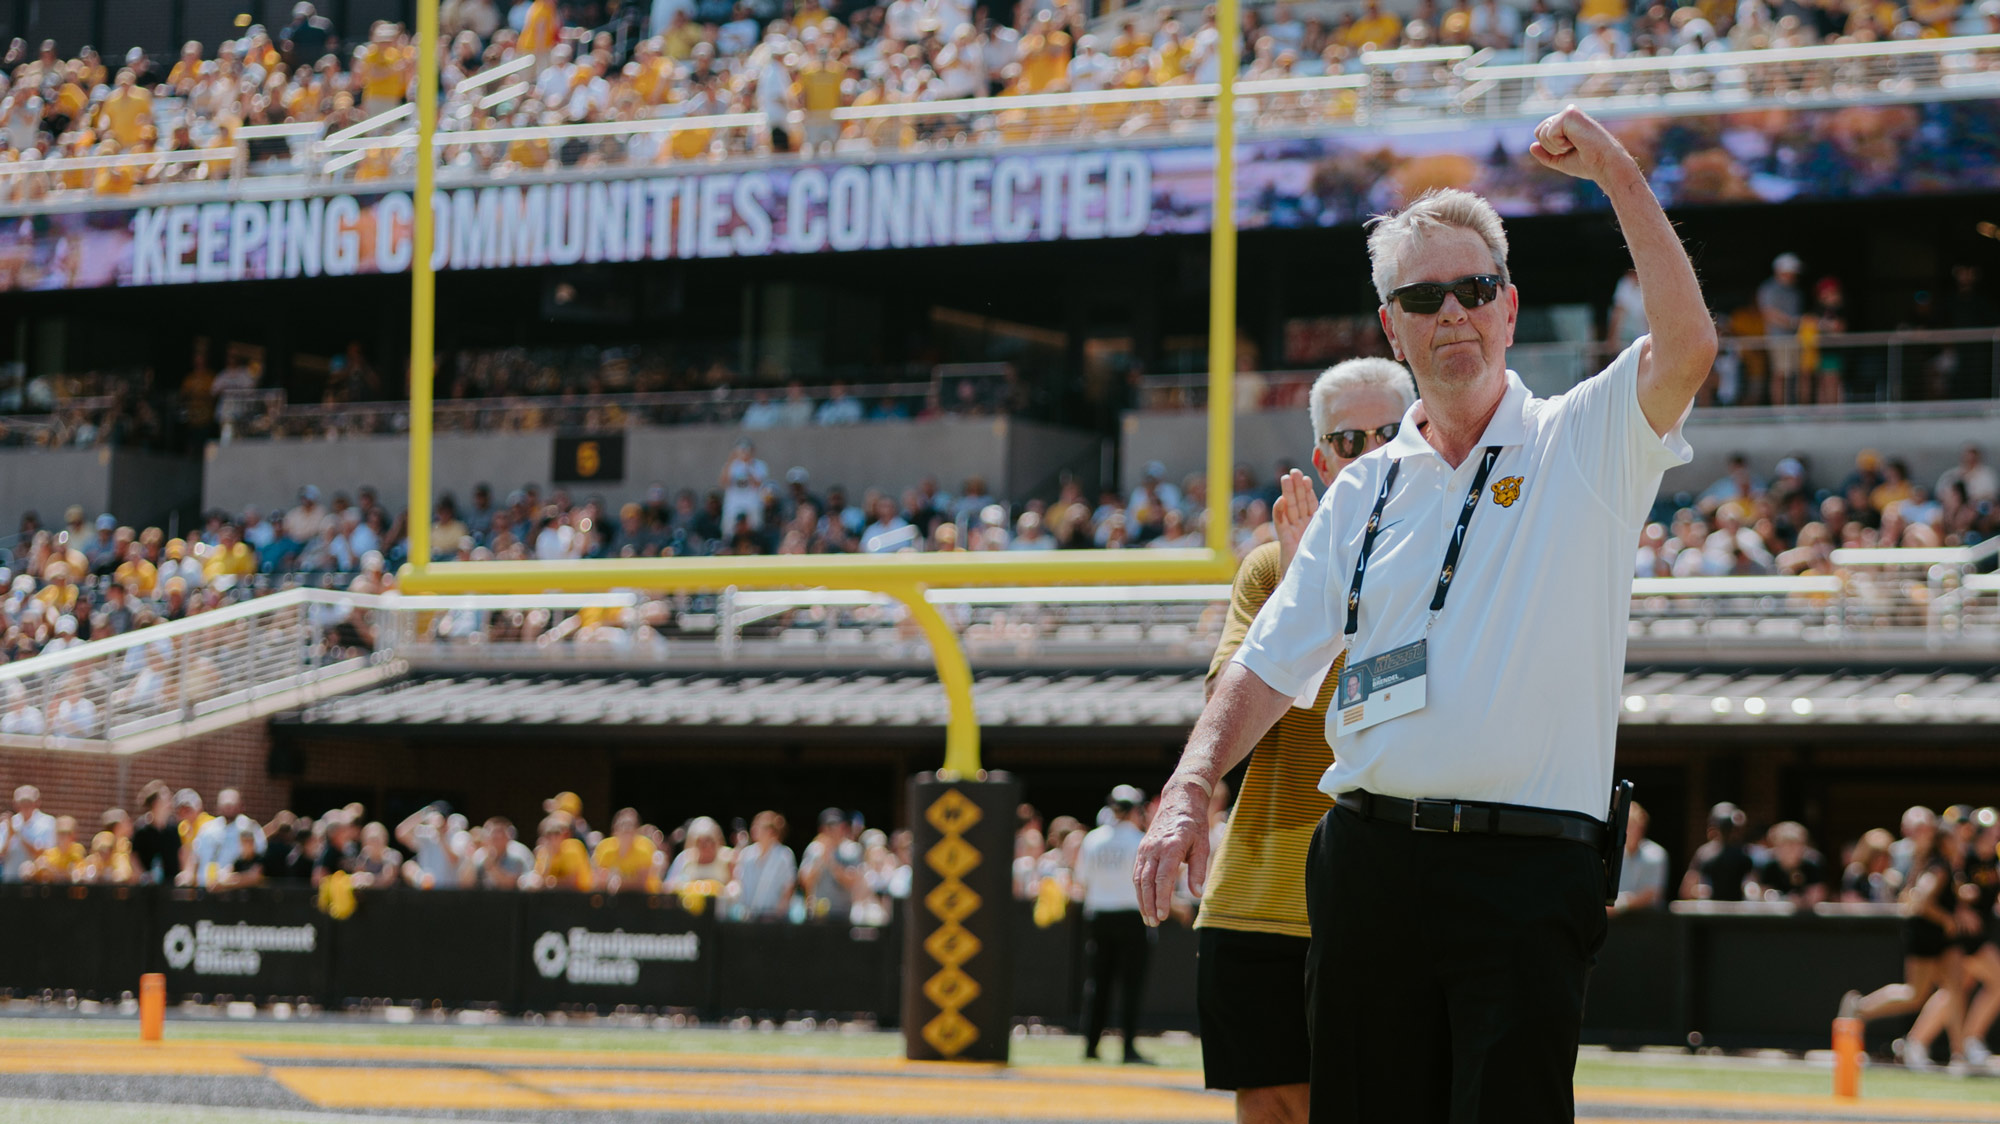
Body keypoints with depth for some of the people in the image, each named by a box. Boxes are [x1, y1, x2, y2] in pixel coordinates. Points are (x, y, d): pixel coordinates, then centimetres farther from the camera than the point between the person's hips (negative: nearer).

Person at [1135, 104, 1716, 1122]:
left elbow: (1686, 349, -15)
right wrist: (1191, 788, -1)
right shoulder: (1364, 492, 16)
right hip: (1367, 864, 4)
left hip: (1526, 869, -4)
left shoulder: (1582, 446, 5)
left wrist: (1615, 169, -14)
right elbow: (1270, 662, 15)